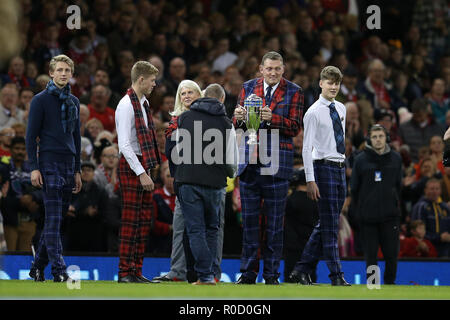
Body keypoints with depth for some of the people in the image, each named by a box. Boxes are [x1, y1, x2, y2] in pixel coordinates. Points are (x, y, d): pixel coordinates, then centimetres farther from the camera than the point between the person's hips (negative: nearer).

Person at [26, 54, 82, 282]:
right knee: (53, 219, -11)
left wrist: (77, 170, 18)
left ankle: (38, 267, 15)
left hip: (69, 164, 6)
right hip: (49, 163, -6)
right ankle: (59, 270, -14)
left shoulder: (74, 102, 16)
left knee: (57, 218, 6)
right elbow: (31, 135, -4)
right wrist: (33, 168, -12)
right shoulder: (41, 100, -2)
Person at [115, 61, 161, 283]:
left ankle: (137, 271, 13)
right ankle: (125, 272, -4)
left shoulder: (144, 103, 16)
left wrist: (147, 170, 15)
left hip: (143, 166, 9)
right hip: (131, 166, -9)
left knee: (144, 220, 9)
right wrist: (141, 173, -20)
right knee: (130, 221, -7)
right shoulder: (126, 106, -14)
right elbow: (124, 145, -18)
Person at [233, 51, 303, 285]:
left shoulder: (293, 92, 2)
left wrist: (272, 118, -21)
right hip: (249, 160, 2)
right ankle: (248, 272, 10)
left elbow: (295, 127, -5)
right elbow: (237, 125, 9)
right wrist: (239, 118, -15)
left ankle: (271, 273, 7)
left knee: (275, 220, 1)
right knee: (249, 217, 4)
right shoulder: (248, 87, 9)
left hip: (277, 161, -2)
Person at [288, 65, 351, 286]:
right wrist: (310, 180, -18)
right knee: (329, 225, -6)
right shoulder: (314, 113, -9)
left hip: (340, 168, 8)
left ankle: (302, 269, 15)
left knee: (326, 224, 9)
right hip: (324, 168, -8)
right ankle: (336, 276, -4)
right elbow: (307, 148, -12)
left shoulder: (341, 108, 13)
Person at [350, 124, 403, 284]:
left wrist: (394, 203, 10)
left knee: (392, 253, 0)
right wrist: (361, 208, 5)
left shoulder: (395, 158, 6)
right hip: (367, 217, -1)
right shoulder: (361, 160, -2)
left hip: (390, 215, 1)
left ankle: (390, 282, 15)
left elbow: (398, 185, 14)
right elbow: (354, 187, 4)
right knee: (370, 255, 2)